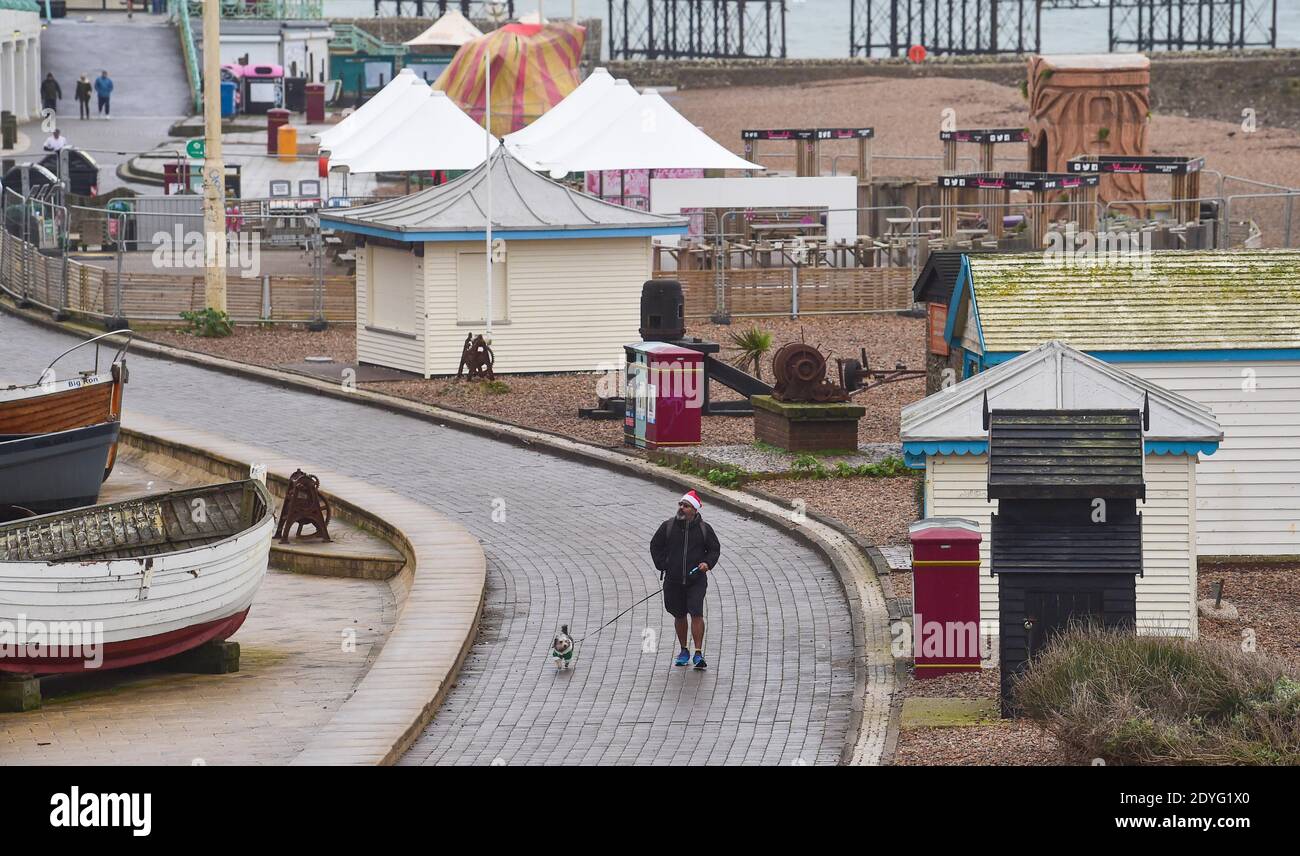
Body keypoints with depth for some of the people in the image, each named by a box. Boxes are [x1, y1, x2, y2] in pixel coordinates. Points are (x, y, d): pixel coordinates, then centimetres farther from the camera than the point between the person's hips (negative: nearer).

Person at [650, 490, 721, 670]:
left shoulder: (704, 529, -1)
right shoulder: (668, 526, 2)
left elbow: (715, 549, 10)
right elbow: (655, 546, 13)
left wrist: (707, 563, -9)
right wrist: (663, 566, 3)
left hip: (696, 580, -2)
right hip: (673, 581, 2)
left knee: (696, 613, -14)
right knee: (679, 615, 11)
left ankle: (698, 654, -11)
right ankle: (683, 652, 26)